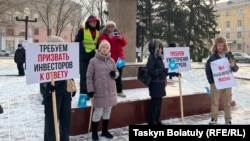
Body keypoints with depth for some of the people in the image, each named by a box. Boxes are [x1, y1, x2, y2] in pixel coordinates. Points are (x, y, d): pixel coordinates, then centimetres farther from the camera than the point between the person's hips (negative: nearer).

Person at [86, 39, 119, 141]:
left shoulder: (111, 60, 7)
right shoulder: (93, 61, -7)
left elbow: (117, 72, 15)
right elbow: (89, 77, -7)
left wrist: (114, 74, -9)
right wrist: (90, 90, -13)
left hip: (111, 91, 5)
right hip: (99, 91, -5)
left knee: (107, 111, 13)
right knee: (98, 112, -1)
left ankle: (105, 131, 29)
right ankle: (94, 132, 17)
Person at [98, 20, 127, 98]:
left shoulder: (118, 34, 17)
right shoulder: (103, 35, 1)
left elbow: (124, 43, 9)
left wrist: (121, 38, -11)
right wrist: (109, 38, -23)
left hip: (119, 58, 5)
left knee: (119, 76, 10)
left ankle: (119, 91, 17)